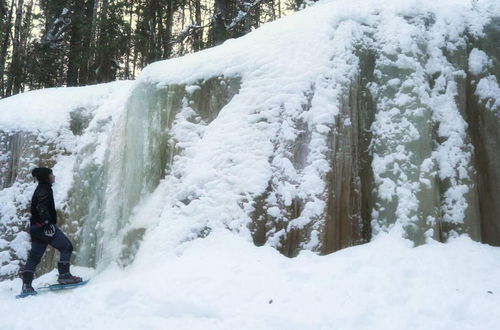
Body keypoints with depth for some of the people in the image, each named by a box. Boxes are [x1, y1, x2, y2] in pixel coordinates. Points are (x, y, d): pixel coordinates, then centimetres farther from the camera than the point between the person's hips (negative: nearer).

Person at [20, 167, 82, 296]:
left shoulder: (40, 189, 23)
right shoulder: (45, 189, -8)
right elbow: (42, 206, -23)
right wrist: (47, 222, -32)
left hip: (36, 227, 10)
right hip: (44, 226, -10)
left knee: (34, 256, 9)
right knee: (67, 247, -6)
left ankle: (26, 286, 8)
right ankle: (64, 275, -9)